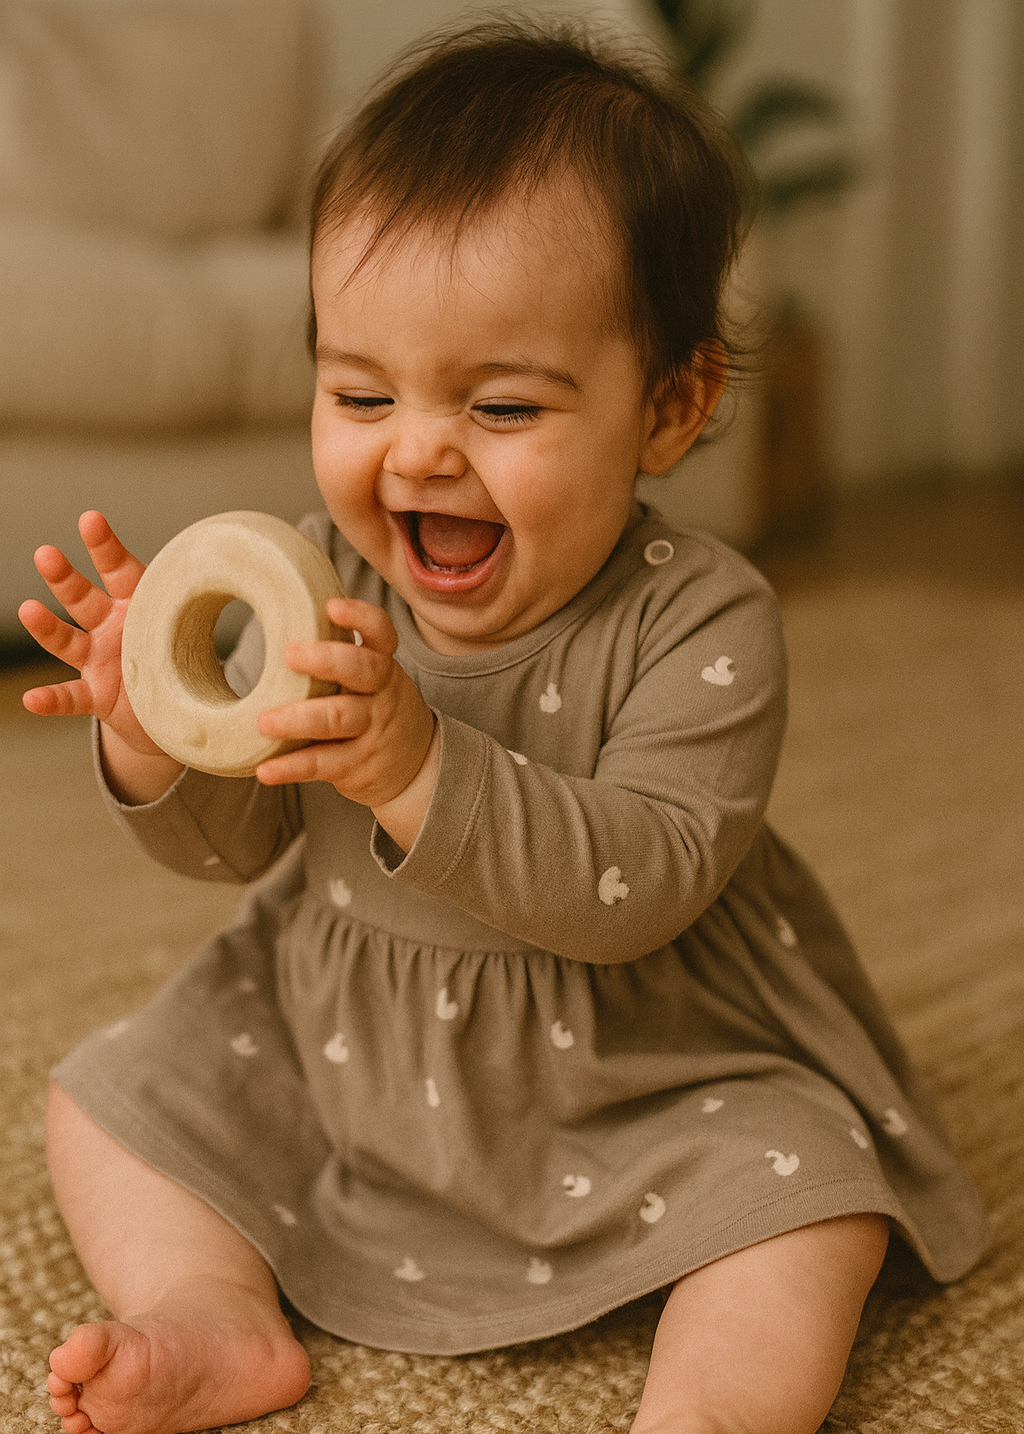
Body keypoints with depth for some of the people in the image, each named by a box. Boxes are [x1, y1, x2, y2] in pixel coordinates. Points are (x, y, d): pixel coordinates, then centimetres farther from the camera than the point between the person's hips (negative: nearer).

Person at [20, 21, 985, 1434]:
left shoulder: (700, 623, -23)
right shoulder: (325, 576, -10)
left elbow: (636, 887, -34)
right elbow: (238, 842, -4)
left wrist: (419, 767, -47)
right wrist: (162, 734, -27)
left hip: (639, 1083, -3)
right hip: (332, 1046, 4)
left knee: (809, 1188, -22)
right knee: (111, 1096, 2)